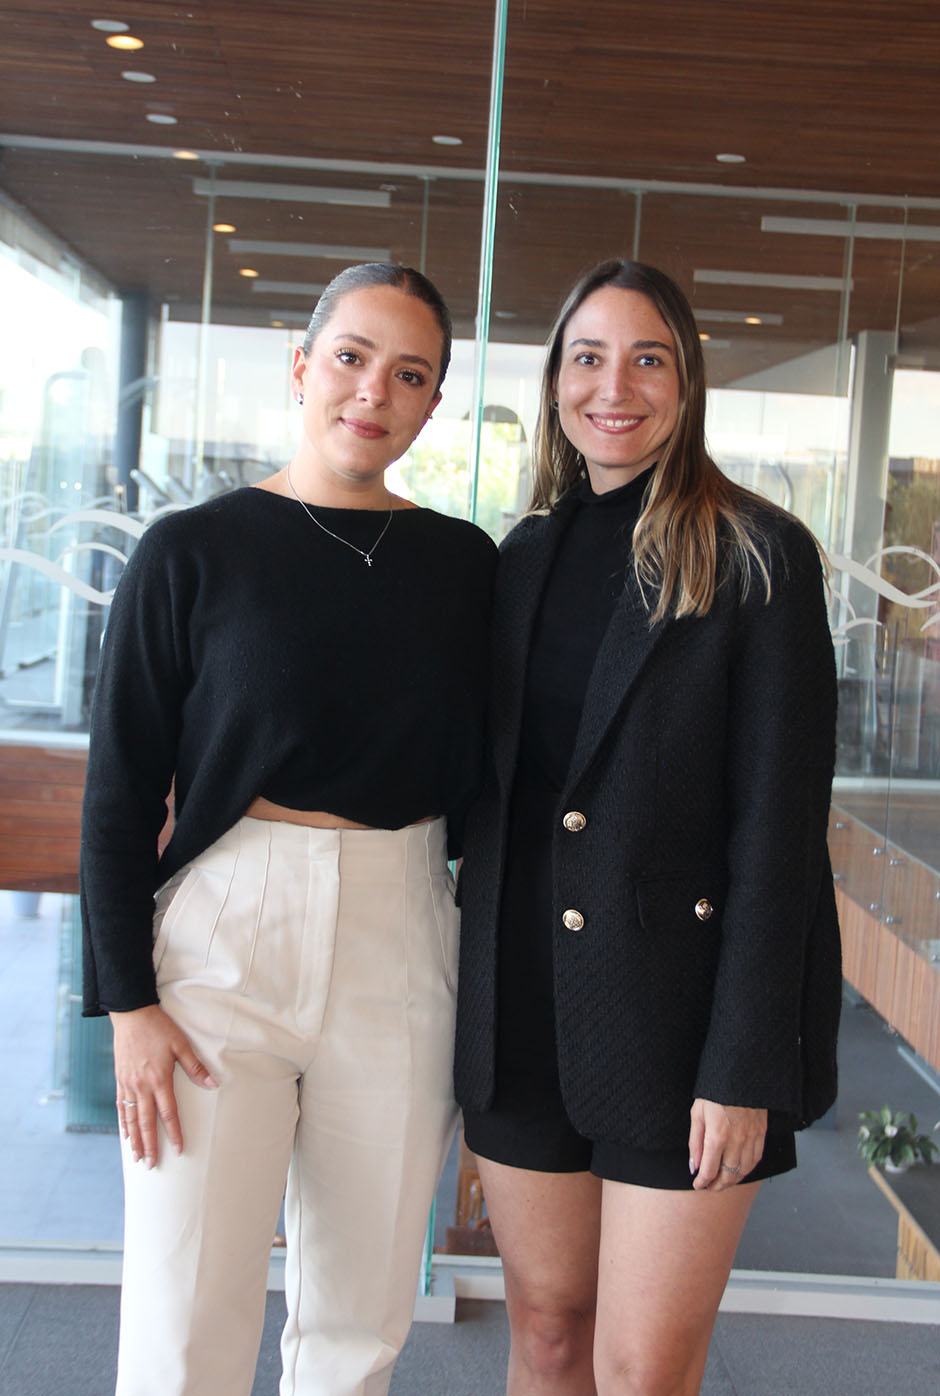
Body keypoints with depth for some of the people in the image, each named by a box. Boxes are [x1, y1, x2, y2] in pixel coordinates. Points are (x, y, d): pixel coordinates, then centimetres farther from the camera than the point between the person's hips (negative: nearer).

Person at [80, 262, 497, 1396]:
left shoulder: (462, 563, 6)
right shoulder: (192, 553, -2)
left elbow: (476, 779, 11)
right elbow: (119, 791, -1)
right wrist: (127, 1001, -6)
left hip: (401, 949, 3)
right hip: (223, 933, -2)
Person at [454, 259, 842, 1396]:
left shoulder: (758, 558, -7)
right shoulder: (523, 557, 9)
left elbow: (780, 822, -10)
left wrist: (745, 1065, -14)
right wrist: (470, 1016, 10)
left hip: (679, 1000, -4)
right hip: (523, 1004, 5)